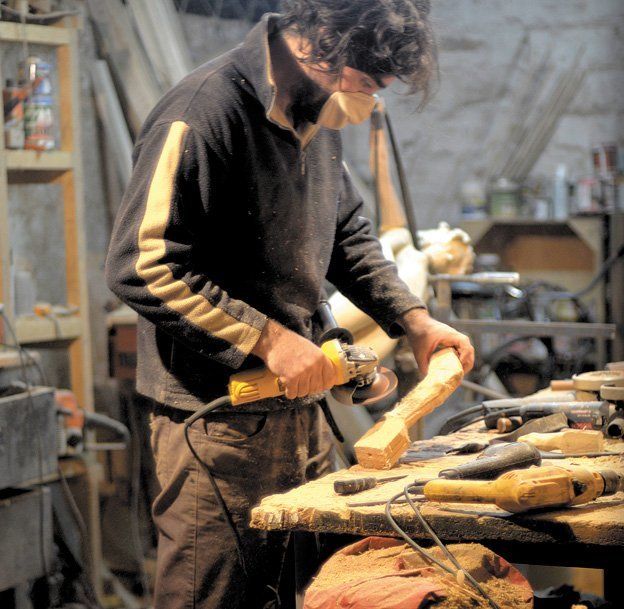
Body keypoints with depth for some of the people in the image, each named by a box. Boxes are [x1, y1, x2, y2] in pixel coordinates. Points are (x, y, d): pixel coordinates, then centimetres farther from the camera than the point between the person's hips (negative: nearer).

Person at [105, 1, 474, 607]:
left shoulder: (317, 116, 10)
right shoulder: (205, 112, -19)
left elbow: (347, 234, 23)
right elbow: (140, 267, -22)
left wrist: (412, 319, 10)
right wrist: (268, 338, -21)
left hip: (297, 405, 8)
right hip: (217, 417, -8)